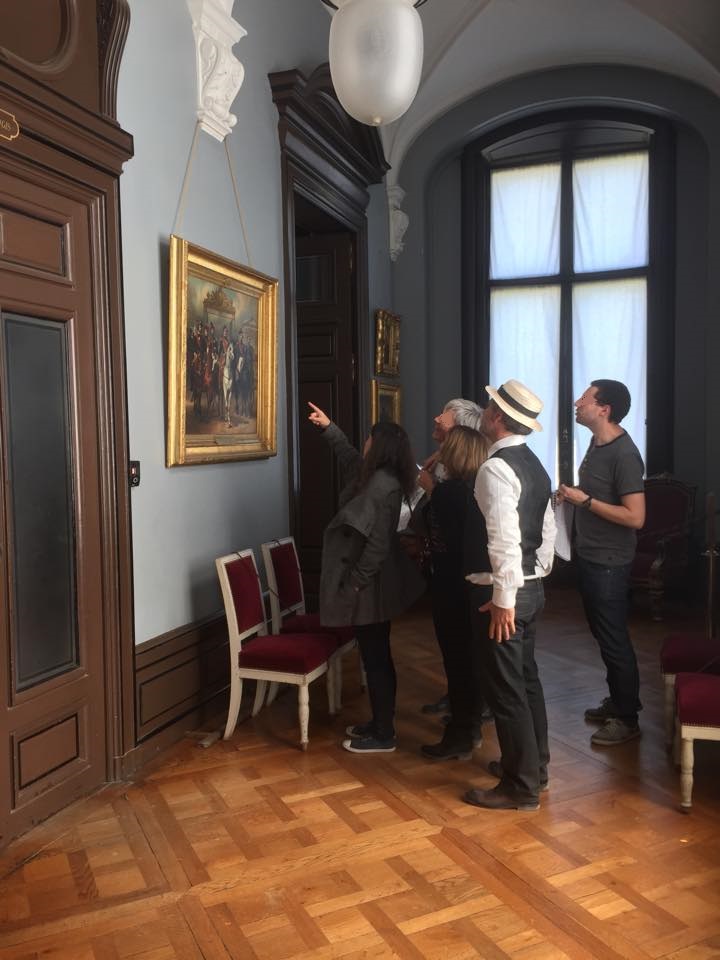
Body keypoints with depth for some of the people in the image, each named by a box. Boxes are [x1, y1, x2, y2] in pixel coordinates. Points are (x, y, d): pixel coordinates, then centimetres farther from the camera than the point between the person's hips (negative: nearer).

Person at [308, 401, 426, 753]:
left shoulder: (381, 485, -22)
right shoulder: (377, 476, 8)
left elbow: (377, 544, -26)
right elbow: (350, 458, 30)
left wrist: (355, 583, -21)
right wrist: (328, 427, 29)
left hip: (370, 588, -10)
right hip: (373, 584, 10)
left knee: (375, 658, 0)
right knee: (376, 656, 18)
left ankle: (383, 736, 11)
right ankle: (380, 723, 30)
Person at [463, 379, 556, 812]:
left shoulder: (495, 468, -20)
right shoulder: (534, 465, 10)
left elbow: (504, 540, -26)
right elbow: (548, 530, 14)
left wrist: (503, 599, -21)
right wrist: (539, 574, 20)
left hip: (503, 592, -10)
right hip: (532, 587, 10)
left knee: (506, 689, 1)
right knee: (526, 679, 19)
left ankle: (521, 788, 12)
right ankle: (534, 766, 33)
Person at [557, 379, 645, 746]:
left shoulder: (624, 454, -21)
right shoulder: (597, 444, 8)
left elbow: (635, 517, -25)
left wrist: (585, 500, -22)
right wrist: (572, 493, 5)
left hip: (608, 563, -9)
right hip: (589, 557, 9)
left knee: (614, 640, 2)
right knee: (603, 635, 19)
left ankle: (628, 718, 15)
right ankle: (616, 702, 34)